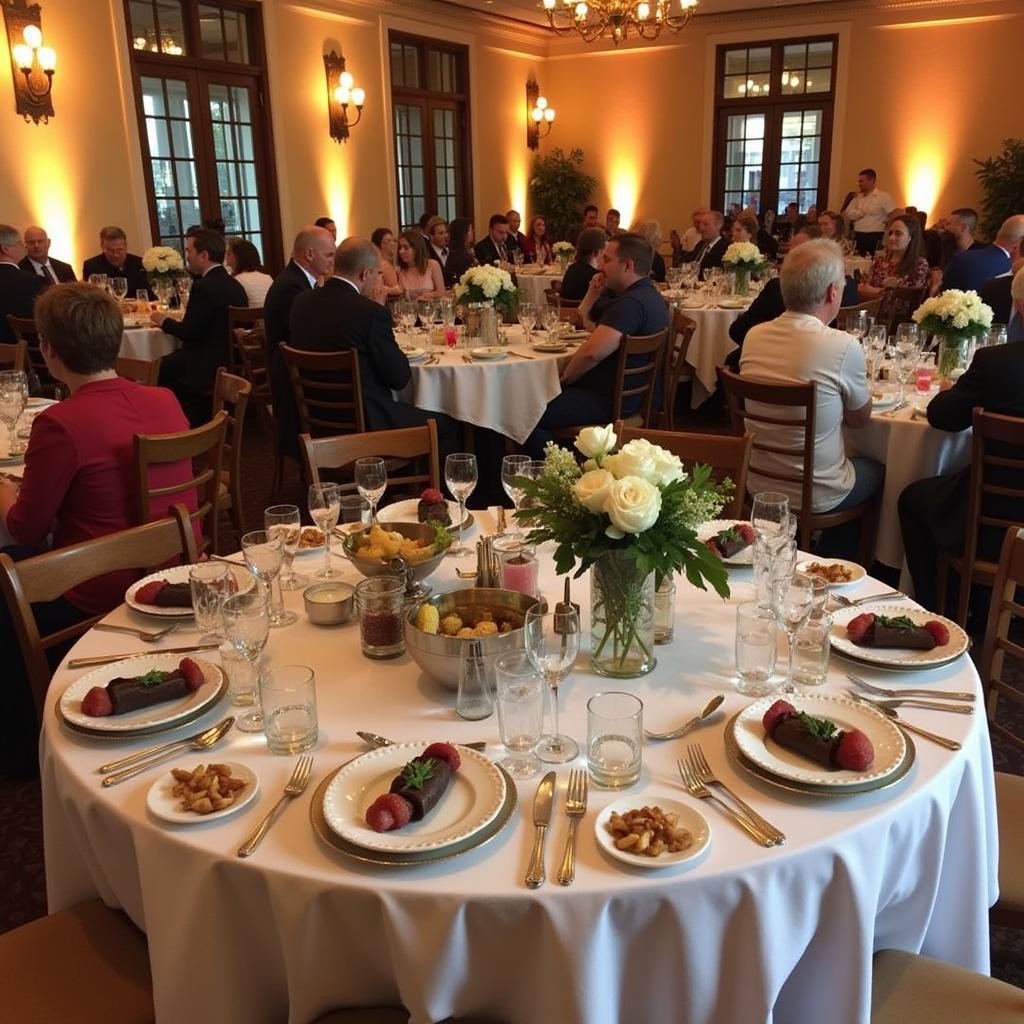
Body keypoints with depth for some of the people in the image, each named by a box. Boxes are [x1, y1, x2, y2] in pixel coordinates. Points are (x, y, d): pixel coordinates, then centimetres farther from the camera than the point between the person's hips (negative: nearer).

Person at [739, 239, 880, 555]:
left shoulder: (753, 337, -8)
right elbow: (859, 419, -4)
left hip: (757, 485, 5)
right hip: (815, 497, -5)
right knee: (876, 470, 28)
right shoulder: (844, 346, -23)